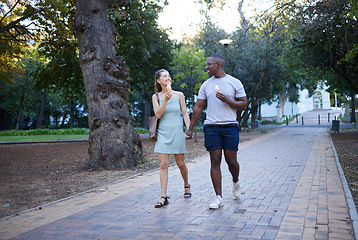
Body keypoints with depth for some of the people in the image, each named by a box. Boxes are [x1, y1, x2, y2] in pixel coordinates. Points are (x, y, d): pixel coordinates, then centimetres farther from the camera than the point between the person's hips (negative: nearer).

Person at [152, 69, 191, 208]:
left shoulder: (179, 95, 5)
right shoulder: (156, 96, 6)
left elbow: (185, 114, 6)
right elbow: (158, 114, -6)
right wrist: (166, 100, -17)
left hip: (177, 133, 0)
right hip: (163, 134, 0)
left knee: (180, 164, 8)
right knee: (163, 165, -7)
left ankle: (186, 185, 35)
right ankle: (163, 197, -7)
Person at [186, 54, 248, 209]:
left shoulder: (234, 83, 3)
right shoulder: (206, 85, 12)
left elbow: (244, 105, 2)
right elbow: (198, 107, 13)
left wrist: (227, 100, -14)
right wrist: (190, 128, 9)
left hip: (230, 126, -2)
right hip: (211, 127, 2)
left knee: (231, 161, 0)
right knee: (215, 162, -2)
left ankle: (235, 182, 33)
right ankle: (218, 197, 4)